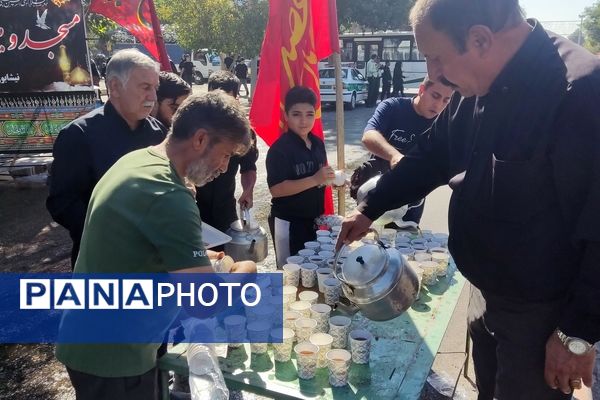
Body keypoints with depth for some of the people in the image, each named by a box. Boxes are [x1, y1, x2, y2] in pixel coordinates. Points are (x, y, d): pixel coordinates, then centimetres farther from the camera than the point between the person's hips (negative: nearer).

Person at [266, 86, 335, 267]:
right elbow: (276, 189, -25)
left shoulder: (318, 143, 5)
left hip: (314, 219, 7)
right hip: (288, 222, -7)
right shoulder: (280, 148, -18)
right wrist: (315, 180, -29)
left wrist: (331, 180, -2)